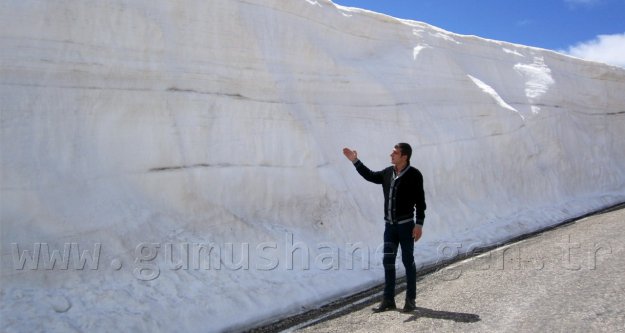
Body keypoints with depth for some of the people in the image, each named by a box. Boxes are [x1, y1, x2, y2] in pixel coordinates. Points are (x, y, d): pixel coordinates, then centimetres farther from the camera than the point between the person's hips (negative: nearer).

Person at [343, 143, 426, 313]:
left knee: (408, 261, 3)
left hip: (406, 225, -6)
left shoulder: (414, 175, -11)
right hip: (390, 225, 6)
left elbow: (420, 201, -11)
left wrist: (419, 224, -14)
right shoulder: (388, 173, 6)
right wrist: (355, 161, 16)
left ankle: (410, 300, 15)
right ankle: (388, 300, 17)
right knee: (388, 262, 8)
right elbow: (370, 176, 22)